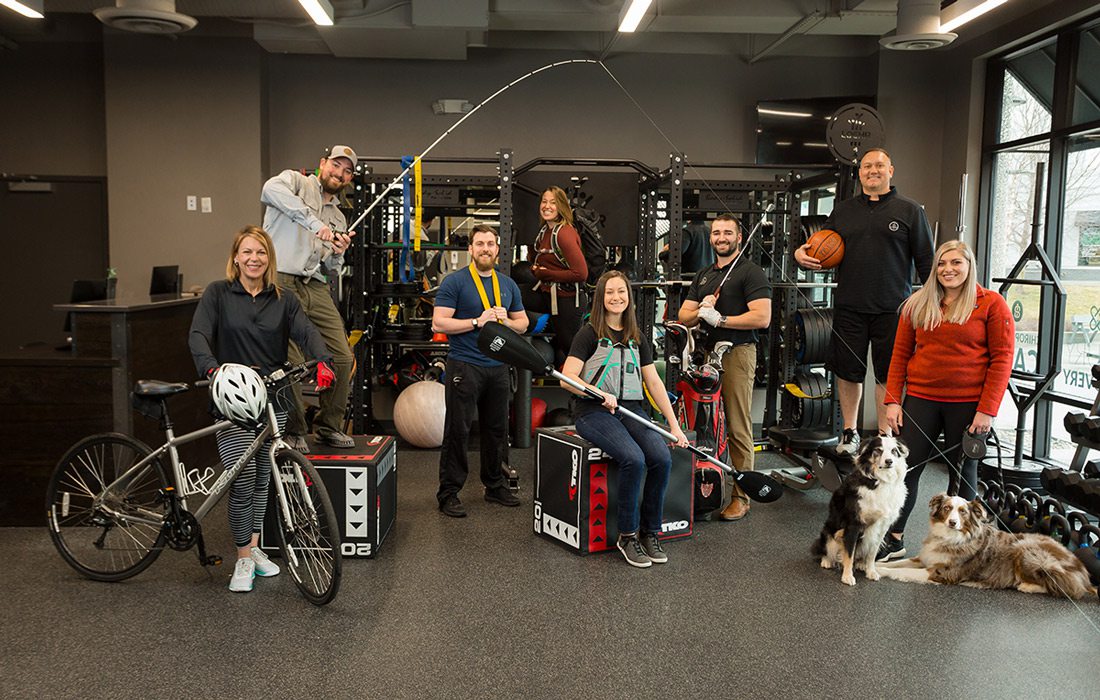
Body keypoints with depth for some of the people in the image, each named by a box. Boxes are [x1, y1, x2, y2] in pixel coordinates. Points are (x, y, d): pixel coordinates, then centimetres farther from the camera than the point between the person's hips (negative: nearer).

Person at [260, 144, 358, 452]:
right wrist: (314, 222, -26)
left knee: (343, 357, 2)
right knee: (292, 362, -10)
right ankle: (294, 432, 7)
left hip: (316, 288, 7)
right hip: (282, 283, -7)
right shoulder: (295, 180, 6)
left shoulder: (338, 218, 24)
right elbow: (271, 190, -21)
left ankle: (329, 426, 18)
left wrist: (338, 253, -1)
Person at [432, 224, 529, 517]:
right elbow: (439, 323, -11)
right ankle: (449, 493, 5)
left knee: (497, 429, 12)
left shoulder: (508, 285, 14)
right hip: (464, 366, -5)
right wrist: (478, 321, -17)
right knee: (457, 430, -3)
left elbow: (523, 323, 19)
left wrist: (505, 320, -3)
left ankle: (495, 485, 26)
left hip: (498, 367, 6)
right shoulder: (454, 282, -4)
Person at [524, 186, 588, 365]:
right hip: (546, 294, 8)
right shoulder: (544, 231, 8)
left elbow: (581, 273, -24)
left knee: (571, 350, 3)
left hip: (567, 298, -8)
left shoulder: (565, 233, -17)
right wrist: (535, 269, -2)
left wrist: (545, 274, -15)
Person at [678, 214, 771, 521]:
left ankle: (741, 497, 0)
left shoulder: (750, 272, 0)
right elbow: (683, 316, 18)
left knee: (738, 429, -5)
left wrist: (719, 319, -12)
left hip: (737, 354, -6)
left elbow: (762, 317, -13)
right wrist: (700, 310, -4)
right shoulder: (703, 275, 23)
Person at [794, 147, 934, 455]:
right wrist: (802, 253, -2)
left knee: (888, 374, 4)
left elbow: (926, 261, 3)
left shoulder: (910, 211, 4)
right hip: (849, 307, 3)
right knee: (847, 371, 8)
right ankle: (850, 431, 24)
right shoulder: (843, 210, 13)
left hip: (892, 309, -2)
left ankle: (884, 435, 17)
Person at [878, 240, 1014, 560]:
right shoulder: (917, 304, 8)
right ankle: (893, 540, 12)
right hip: (921, 400, 3)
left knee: (963, 473, 8)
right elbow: (900, 354, 9)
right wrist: (892, 400, 1)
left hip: (968, 403, -2)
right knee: (905, 467, 0)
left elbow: (1001, 359, -5)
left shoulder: (991, 304, -2)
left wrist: (986, 410, -11)